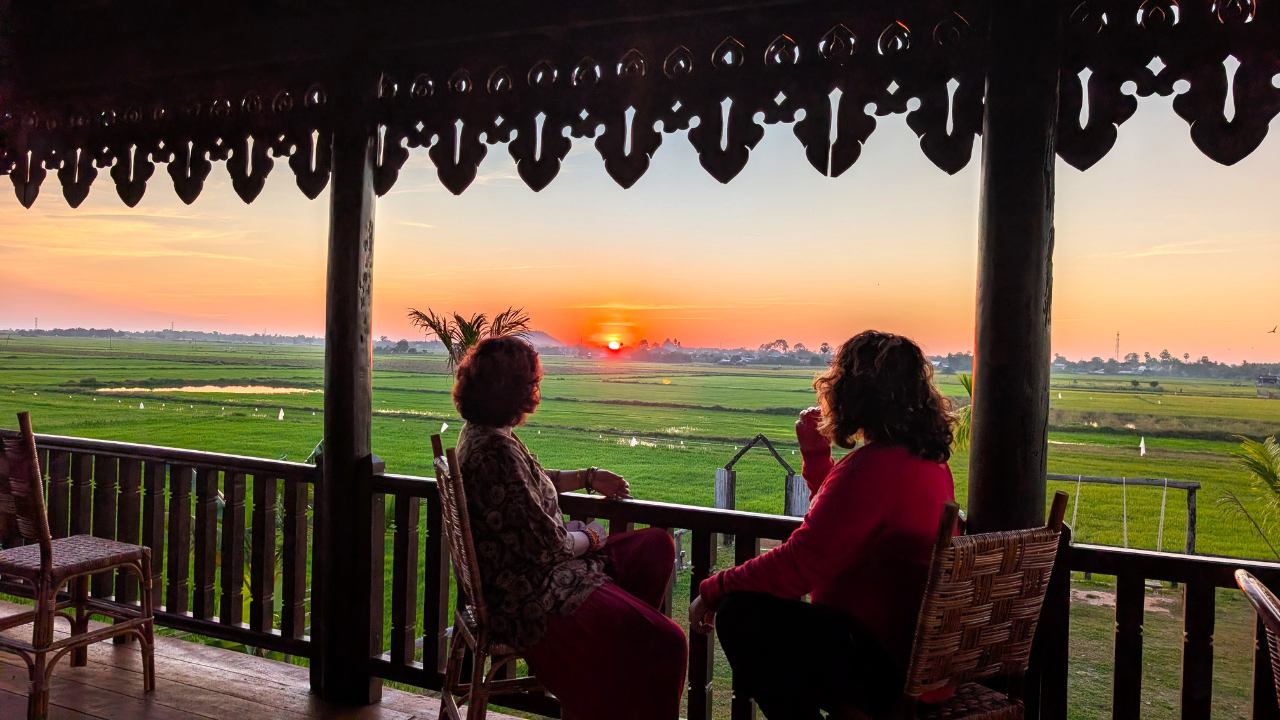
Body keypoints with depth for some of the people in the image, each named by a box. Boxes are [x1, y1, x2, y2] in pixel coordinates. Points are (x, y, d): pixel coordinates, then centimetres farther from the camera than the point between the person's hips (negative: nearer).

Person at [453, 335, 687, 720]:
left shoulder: (481, 433, 7)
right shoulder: (496, 452, -25)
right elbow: (548, 546, -23)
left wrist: (589, 477, 23)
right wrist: (590, 537, -4)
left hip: (518, 579, 11)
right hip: (533, 600, -11)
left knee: (657, 545, 14)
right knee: (667, 643, -17)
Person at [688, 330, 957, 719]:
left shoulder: (872, 468, -23)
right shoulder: (929, 461, 7)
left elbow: (798, 565, -24)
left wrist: (714, 589, -11)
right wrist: (815, 453, 16)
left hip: (890, 671, -10)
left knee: (740, 614, -9)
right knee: (769, 607, 21)